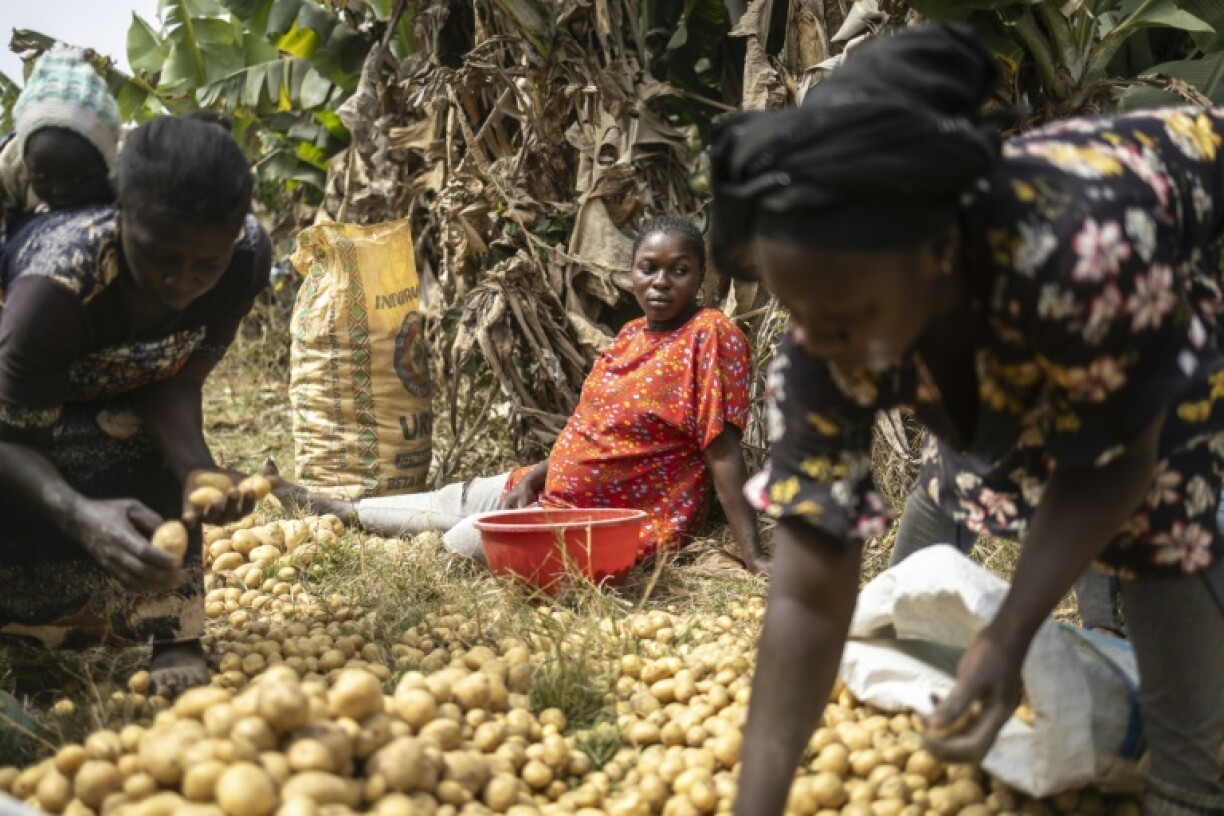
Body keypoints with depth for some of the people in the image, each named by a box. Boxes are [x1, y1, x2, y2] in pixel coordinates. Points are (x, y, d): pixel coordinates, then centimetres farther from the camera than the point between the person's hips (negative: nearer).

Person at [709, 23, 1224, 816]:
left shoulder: (1080, 247, -46)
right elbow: (809, 596, -28)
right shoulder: (827, 347, -31)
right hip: (1029, 365, 5)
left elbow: (1117, 453, -26)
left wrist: (1009, 638, -34)